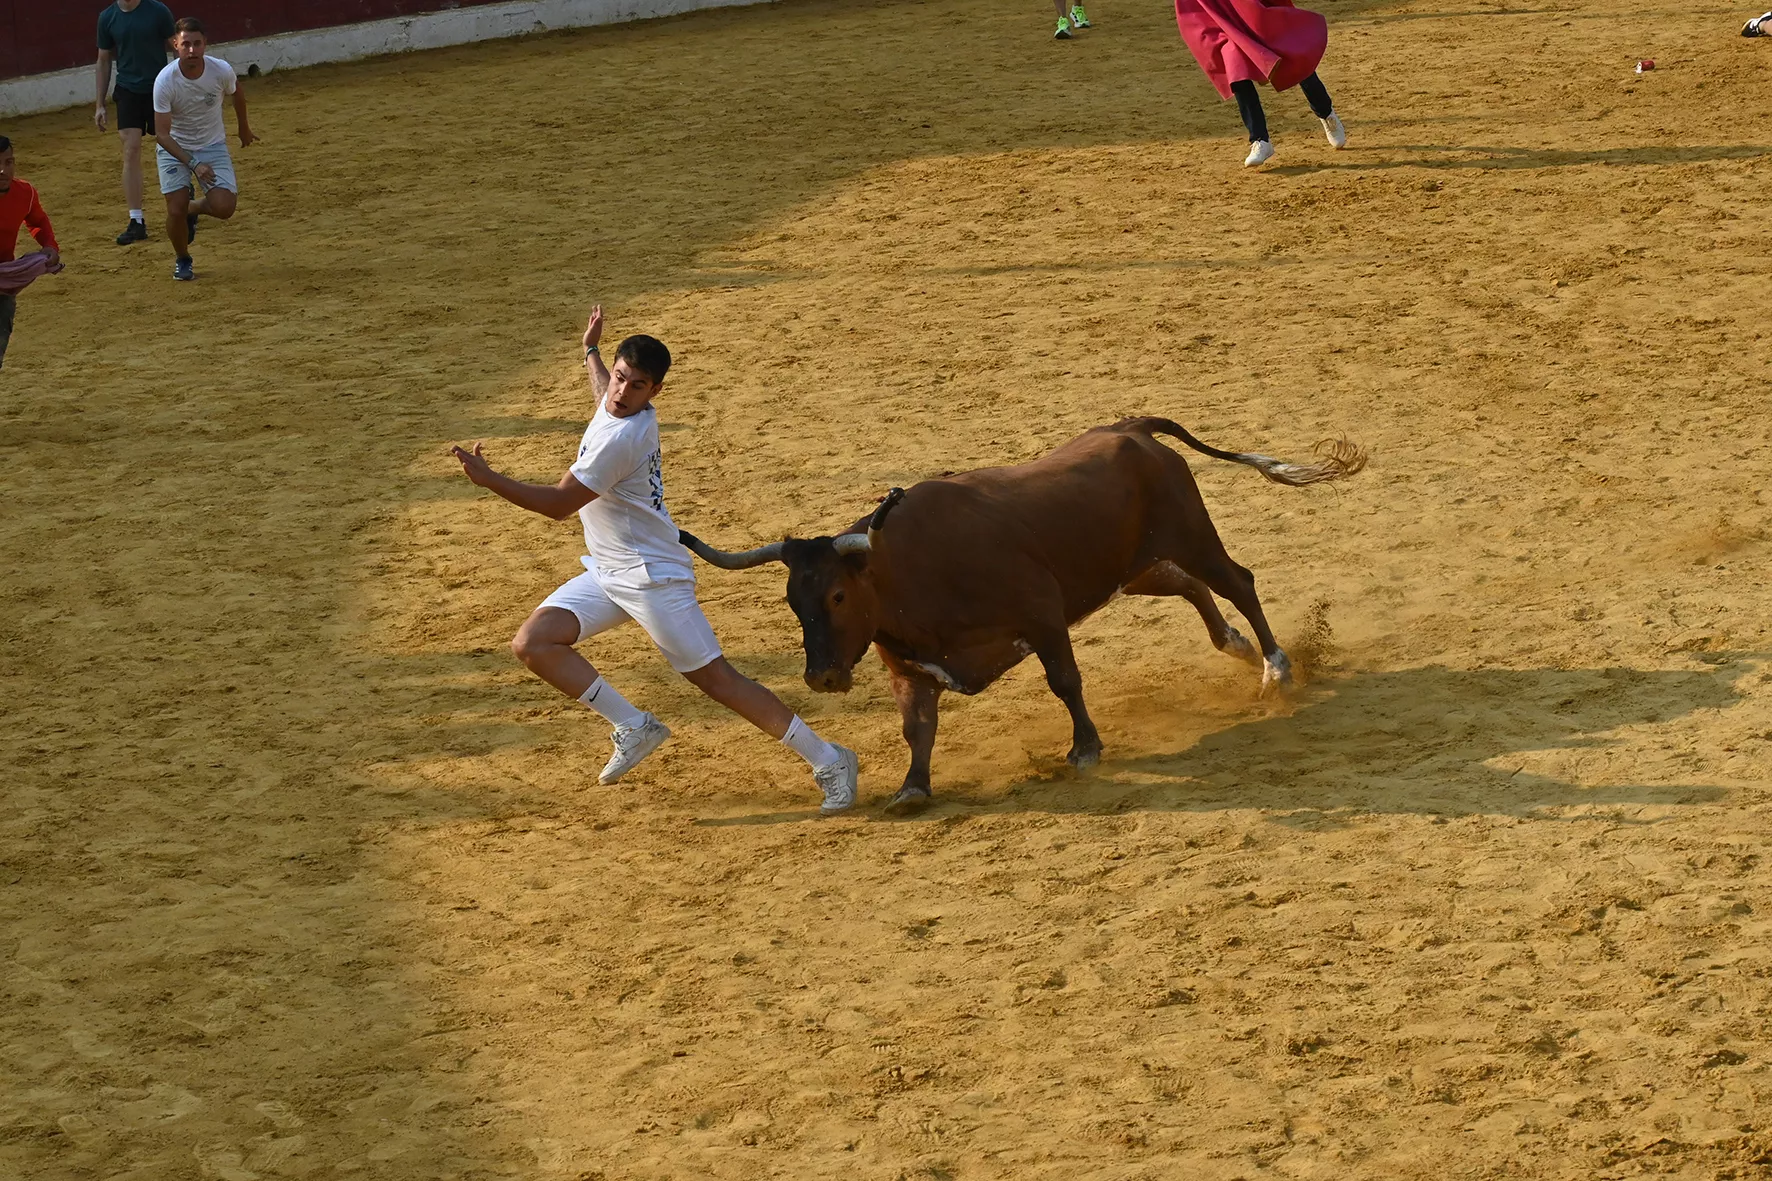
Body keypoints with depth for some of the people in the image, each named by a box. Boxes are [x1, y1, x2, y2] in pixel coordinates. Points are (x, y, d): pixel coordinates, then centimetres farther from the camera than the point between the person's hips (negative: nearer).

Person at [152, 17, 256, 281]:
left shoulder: (222, 71, -20)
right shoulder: (165, 81, -26)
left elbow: (237, 93, 6)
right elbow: (162, 134, -24)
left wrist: (243, 128, 22)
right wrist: (193, 164, -35)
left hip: (213, 146, 2)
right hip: (174, 147, -2)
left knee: (224, 208, -16)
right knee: (176, 210, -15)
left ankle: (193, 208, 22)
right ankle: (182, 261, 17)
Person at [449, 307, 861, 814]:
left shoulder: (622, 437, -24)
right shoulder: (618, 406, 4)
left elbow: (558, 504, -21)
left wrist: (487, 478, -23)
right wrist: (590, 350, 48)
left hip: (652, 576, -9)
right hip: (606, 574, 9)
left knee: (716, 678, -7)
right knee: (533, 642, -5)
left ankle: (828, 761, 0)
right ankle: (633, 727, 1)